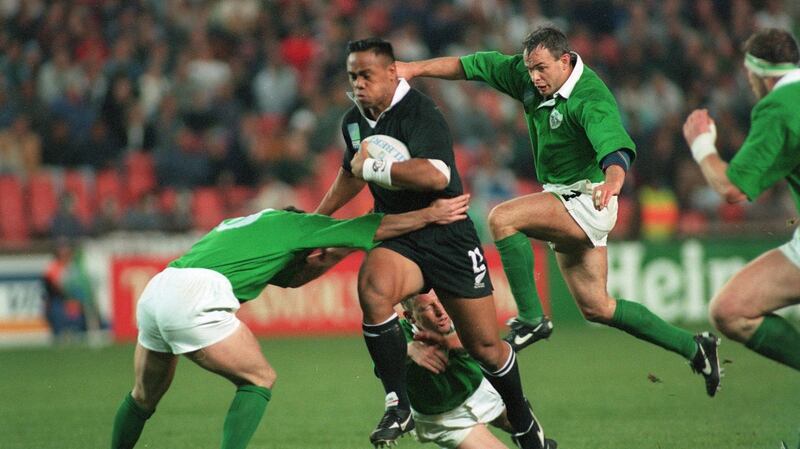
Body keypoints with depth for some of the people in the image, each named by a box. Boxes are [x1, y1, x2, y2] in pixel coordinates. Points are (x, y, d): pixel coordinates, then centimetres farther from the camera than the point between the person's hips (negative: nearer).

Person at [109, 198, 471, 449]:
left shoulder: (247, 226, 35)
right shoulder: (293, 223, 13)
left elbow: (289, 278, 42)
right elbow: (376, 228, 13)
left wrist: (342, 249, 38)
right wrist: (431, 214, 21)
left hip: (155, 292, 8)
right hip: (194, 296, -8)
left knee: (144, 397, 24)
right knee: (258, 380, 6)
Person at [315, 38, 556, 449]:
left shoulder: (418, 114, -18)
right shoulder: (353, 122, 6)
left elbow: (434, 175, -36)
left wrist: (371, 167, -26)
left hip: (447, 235, -5)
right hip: (399, 239, 5)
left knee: (485, 346, 2)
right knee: (373, 285, -32)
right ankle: (398, 405, -24)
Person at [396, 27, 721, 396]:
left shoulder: (590, 99, -24)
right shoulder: (528, 79, -1)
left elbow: (615, 148, -39)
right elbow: (473, 66, 6)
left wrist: (612, 180, -60)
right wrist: (414, 69, 1)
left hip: (587, 202, -9)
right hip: (564, 200, 9)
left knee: (502, 219, -27)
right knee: (596, 307, 11)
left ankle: (531, 319, -19)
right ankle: (693, 348, 21)